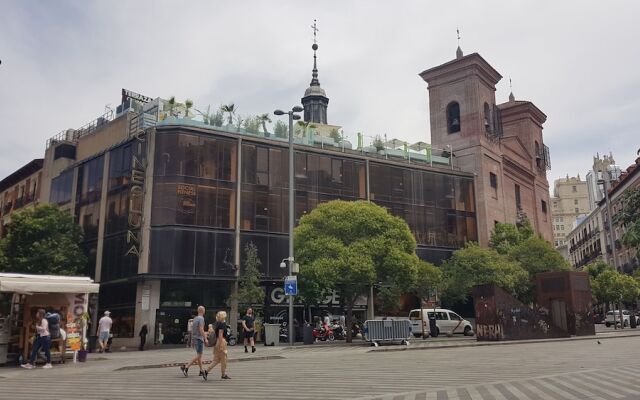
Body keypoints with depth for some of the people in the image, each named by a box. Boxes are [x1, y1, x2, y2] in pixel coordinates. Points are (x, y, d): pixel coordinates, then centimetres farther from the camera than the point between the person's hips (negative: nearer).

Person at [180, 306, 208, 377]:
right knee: (198, 355, -8)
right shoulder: (201, 319, -14)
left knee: (199, 355, 12)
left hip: (195, 338, 9)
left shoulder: (195, 318, 13)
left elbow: (192, 329, 17)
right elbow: (201, 329, -22)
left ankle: (201, 371, 15)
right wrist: (205, 339, -20)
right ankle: (186, 367, -17)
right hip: (199, 339, -9)